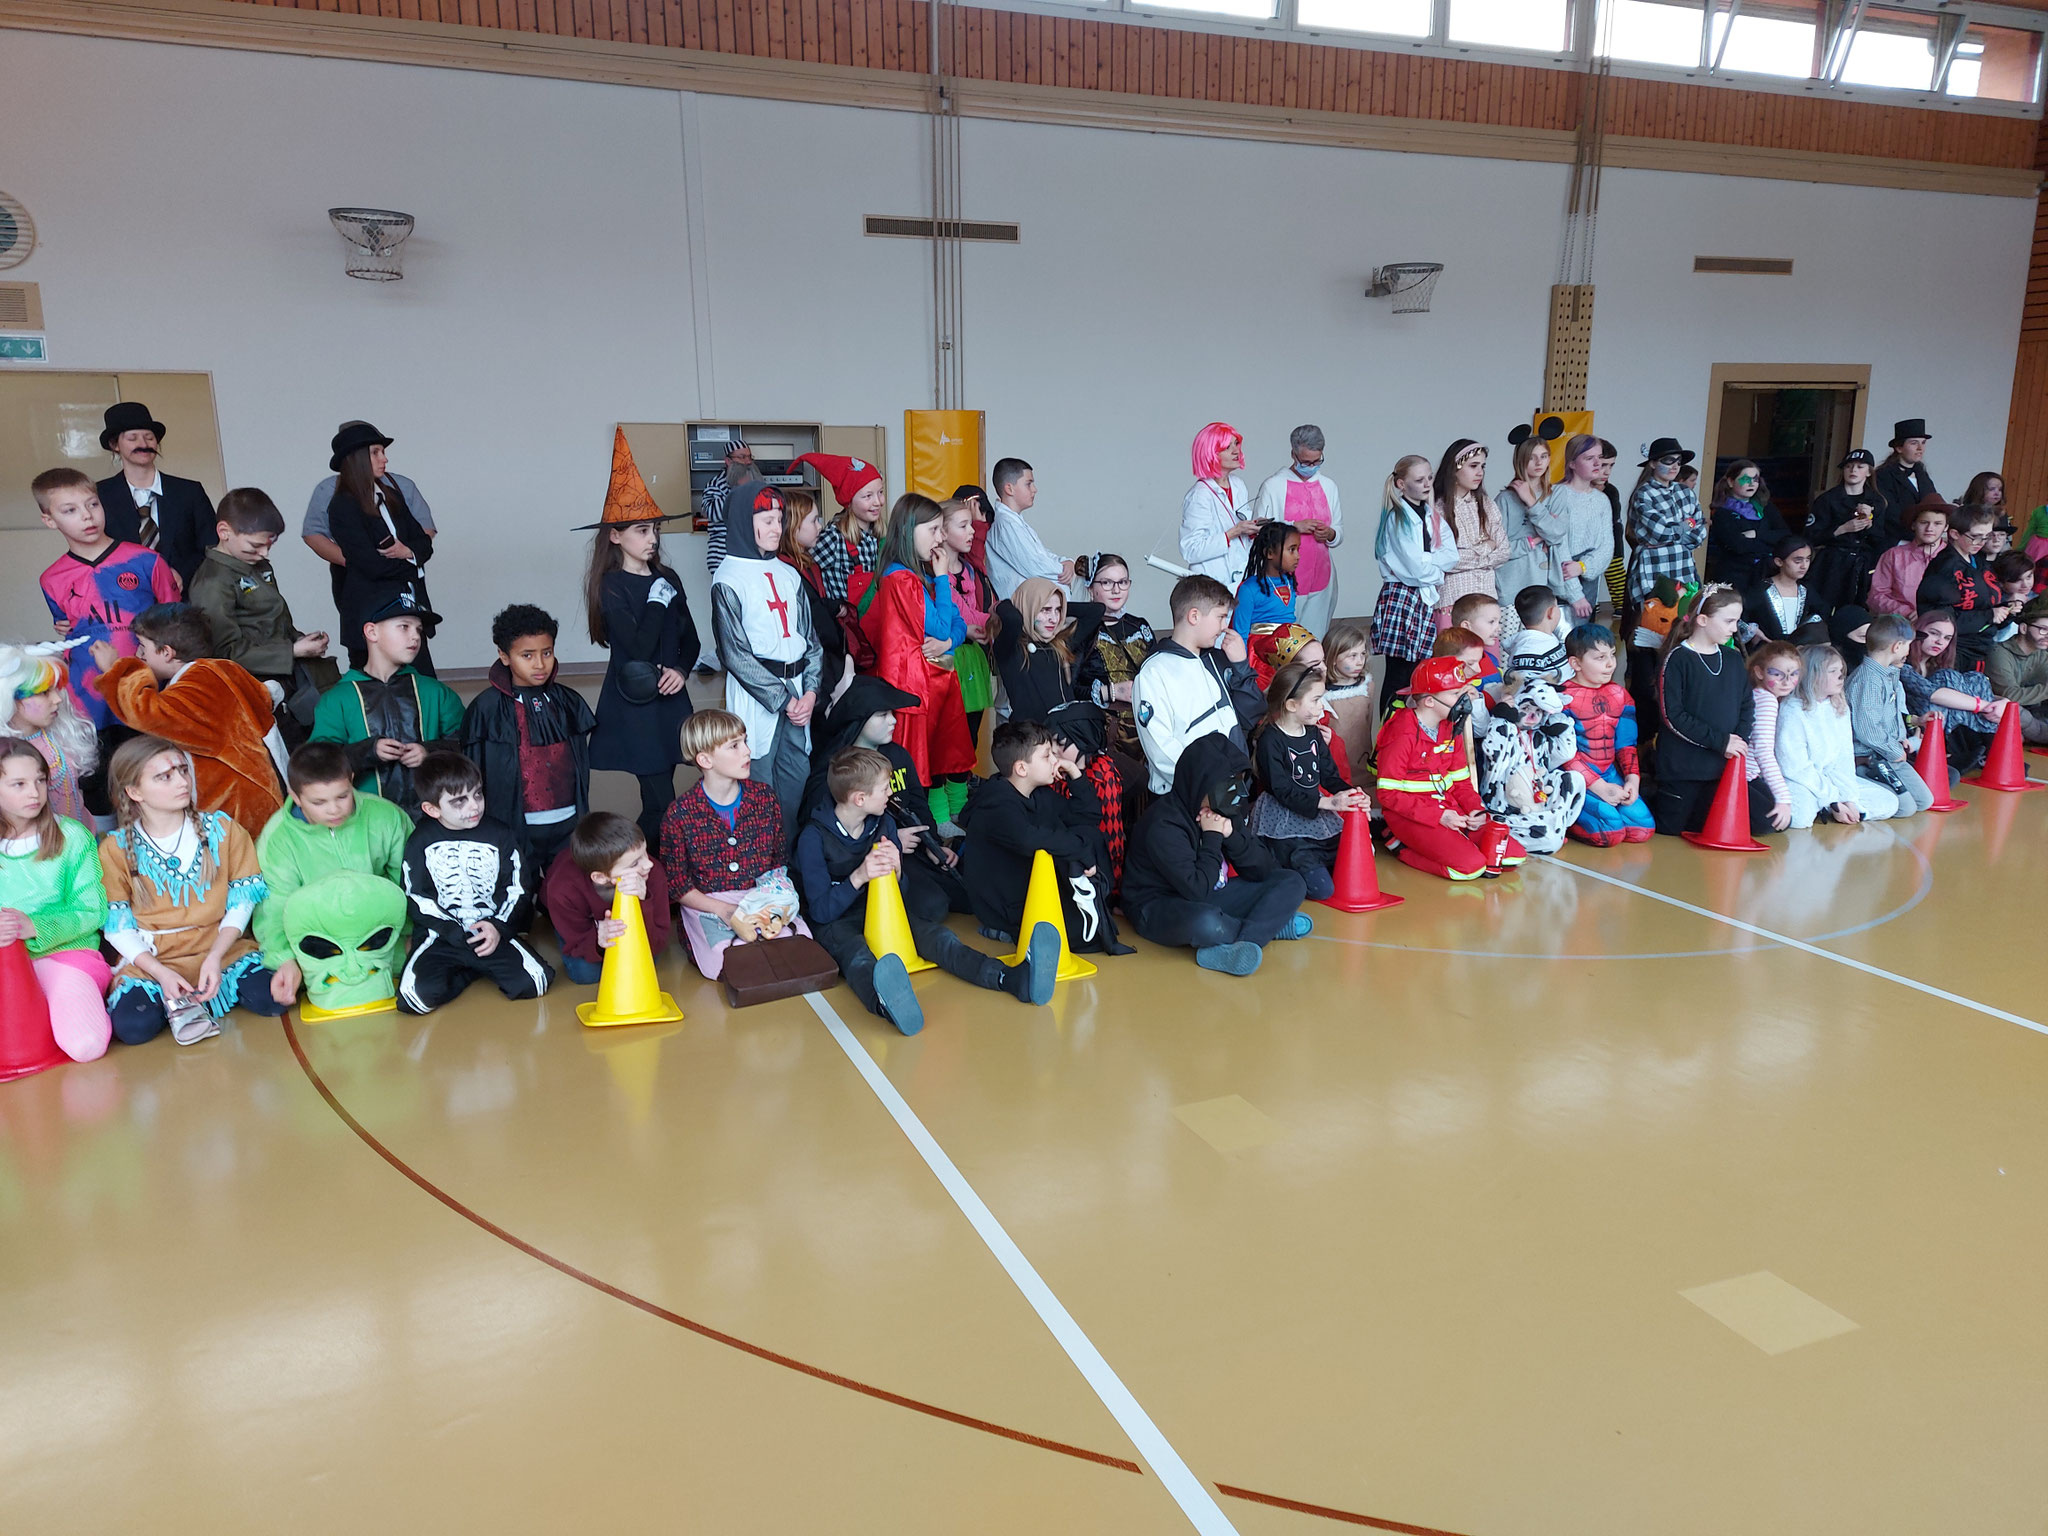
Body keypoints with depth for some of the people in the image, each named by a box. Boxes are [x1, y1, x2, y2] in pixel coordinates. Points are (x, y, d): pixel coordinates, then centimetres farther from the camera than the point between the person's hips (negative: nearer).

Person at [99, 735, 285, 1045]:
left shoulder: (220, 828, 1)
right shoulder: (115, 849, -1)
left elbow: (243, 898, -1)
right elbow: (116, 924, -2)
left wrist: (215, 957, -14)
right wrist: (159, 972, -17)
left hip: (221, 948, 2)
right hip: (150, 961, -1)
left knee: (272, 999, -25)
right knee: (131, 1026, -30)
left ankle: (187, 999, 3)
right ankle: (172, 999, 3)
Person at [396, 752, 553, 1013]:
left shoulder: (500, 835, 3)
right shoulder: (420, 842, 0)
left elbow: (519, 889, 4)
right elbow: (417, 899, -4)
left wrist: (499, 926, -13)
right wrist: (455, 934, -15)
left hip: (493, 930, 1)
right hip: (441, 935, 0)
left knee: (531, 983, -22)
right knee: (416, 995, -27)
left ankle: (480, 966, 7)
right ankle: (475, 970, 2)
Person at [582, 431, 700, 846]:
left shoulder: (666, 578, 10)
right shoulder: (612, 586, -8)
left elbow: (691, 638, 12)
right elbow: (638, 648, -18)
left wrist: (681, 669, -6)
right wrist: (658, 602, -12)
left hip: (670, 700, 6)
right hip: (634, 706, -6)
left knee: (660, 802, 9)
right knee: (661, 804, -10)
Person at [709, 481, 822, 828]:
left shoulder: (789, 575, 12)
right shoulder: (729, 580, -6)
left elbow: (810, 636, 12)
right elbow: (735, 653, -10)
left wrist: (810, 691, -2)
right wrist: (782, 698, -11)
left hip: (796, 694, 6)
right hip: (756, 696, -6)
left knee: (797, 778, 9)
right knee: (760, 786, -3)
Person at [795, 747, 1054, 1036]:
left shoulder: (883, 824, 2)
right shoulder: (814, 837, -14)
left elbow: (901, 892, 6)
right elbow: (821, 910, -17)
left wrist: (896, 872, -19)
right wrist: (858, 877, -33)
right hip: (834, 921, -5)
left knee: (934, 935, -22)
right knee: (856, 955, -39)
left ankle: (1014, 978, -46)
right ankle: (883, 1002, -76)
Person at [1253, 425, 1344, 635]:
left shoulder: (1329, 486, 14)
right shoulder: (1274, 486, -2)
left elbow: (1339, 532, 18)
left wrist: (1330, 534, -6)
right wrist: (1295, 526, -16)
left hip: (1321, 580, 5)